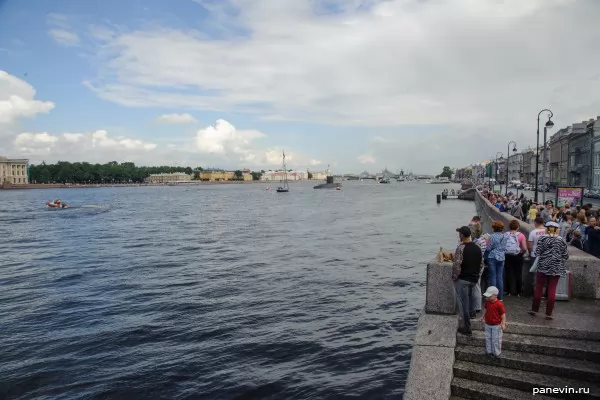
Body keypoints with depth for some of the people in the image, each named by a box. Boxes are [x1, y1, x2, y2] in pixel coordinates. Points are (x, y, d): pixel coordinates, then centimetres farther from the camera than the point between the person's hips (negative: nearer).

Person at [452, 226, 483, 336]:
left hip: (462, 279, -7)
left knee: (463, 303, 1)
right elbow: (481, 264, 12)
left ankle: (466, 328, 3)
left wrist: (454, 277, -9)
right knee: (468, 301, 19)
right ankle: (466, 323, 29)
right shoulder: (477, 248, 5)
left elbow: (456, 265, -21)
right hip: (474, 279, 7)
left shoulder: (461, 248, -18)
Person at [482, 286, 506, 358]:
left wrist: (503, 323, -18)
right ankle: (489, 351, 30)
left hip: (496, 326, -6)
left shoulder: (499, 304, -22)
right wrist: (483, 317, 12)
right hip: (487, 325, 6)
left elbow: (503, 314, -16)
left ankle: (496, 353, 22)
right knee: (488, 338, 16)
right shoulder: (487, 302, -4)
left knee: (496, 340, 6)